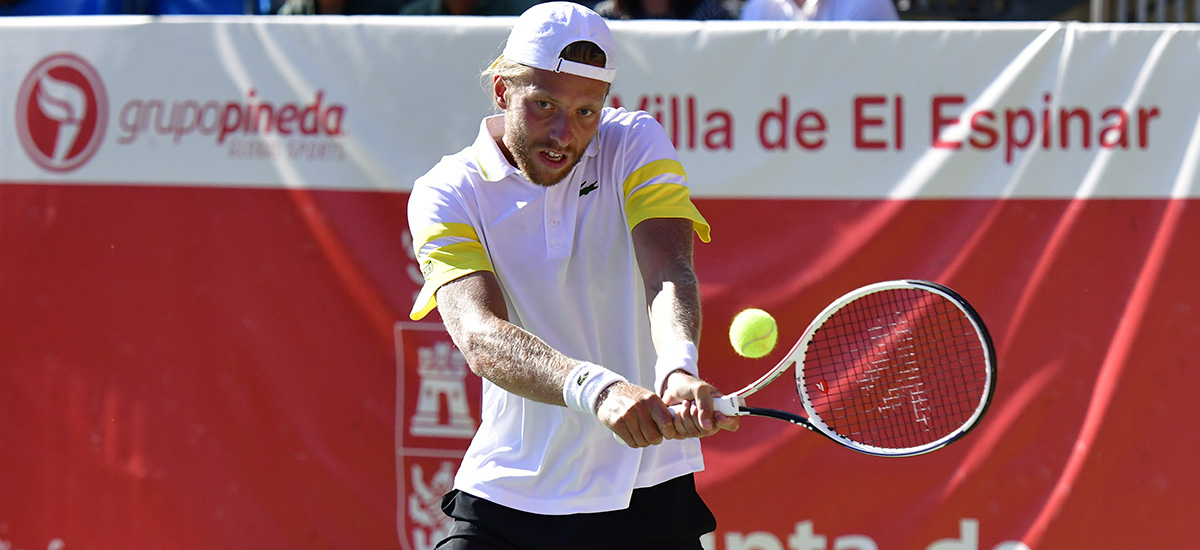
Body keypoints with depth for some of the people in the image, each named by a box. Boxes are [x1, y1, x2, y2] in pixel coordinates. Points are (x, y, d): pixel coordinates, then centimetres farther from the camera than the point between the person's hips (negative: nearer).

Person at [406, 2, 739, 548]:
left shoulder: (636, 144, 0)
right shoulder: (444, 195, -6)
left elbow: (668, 275, -16)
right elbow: (480, 338, -22)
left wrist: (678, 369, -39)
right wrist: (594, 389, -41)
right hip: (504, 499, -1)